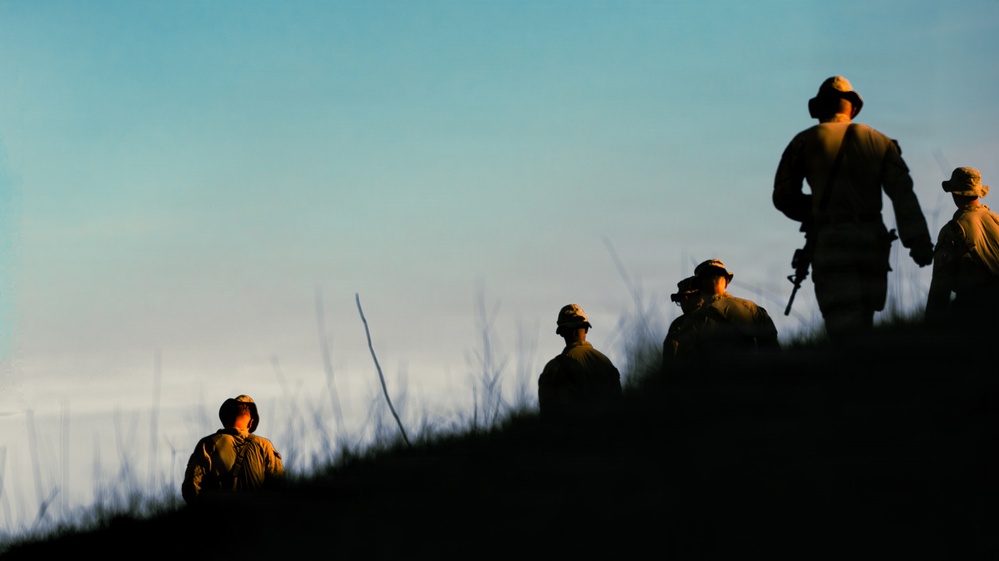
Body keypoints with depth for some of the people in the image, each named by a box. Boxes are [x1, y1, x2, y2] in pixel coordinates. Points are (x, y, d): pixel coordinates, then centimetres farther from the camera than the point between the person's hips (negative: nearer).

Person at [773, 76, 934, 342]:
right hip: (873, 241, 3)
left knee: (846, 329, -10)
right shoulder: (879, 141, 14)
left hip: (831, 241, -3)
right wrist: (918, 240, -5)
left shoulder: (806, 142, 7)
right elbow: (902, 193, 2)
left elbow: (783, 196, 6)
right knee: (861, 328, 12)